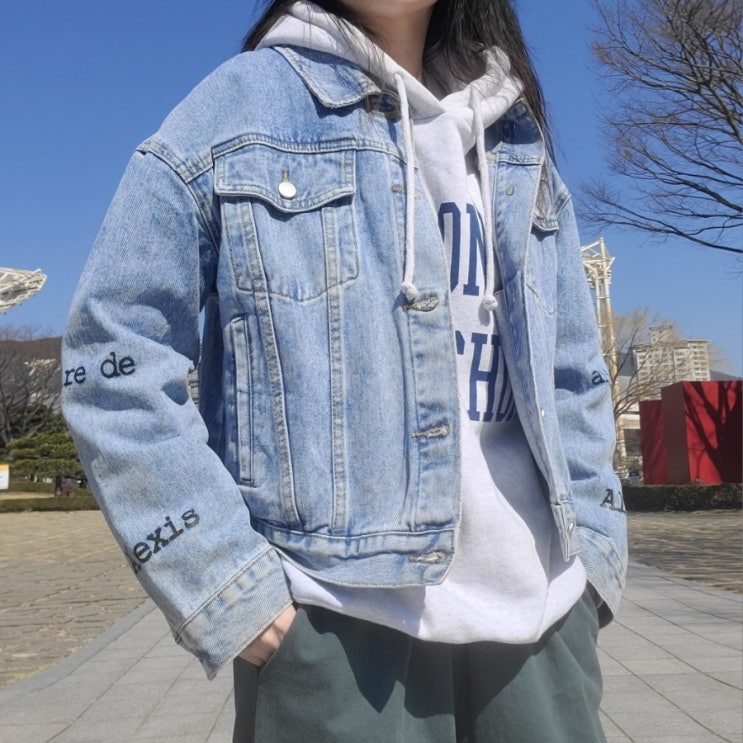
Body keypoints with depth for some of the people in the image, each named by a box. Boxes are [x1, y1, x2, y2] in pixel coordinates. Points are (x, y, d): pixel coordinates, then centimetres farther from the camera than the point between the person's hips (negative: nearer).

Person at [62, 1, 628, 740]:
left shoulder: (518, 141, 13)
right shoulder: (240, 106, -1)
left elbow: (573, 369, 16)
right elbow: (116, 351, -5)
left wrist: (592, 551, 6)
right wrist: (221, 580, -11)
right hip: (335, 616, -4)